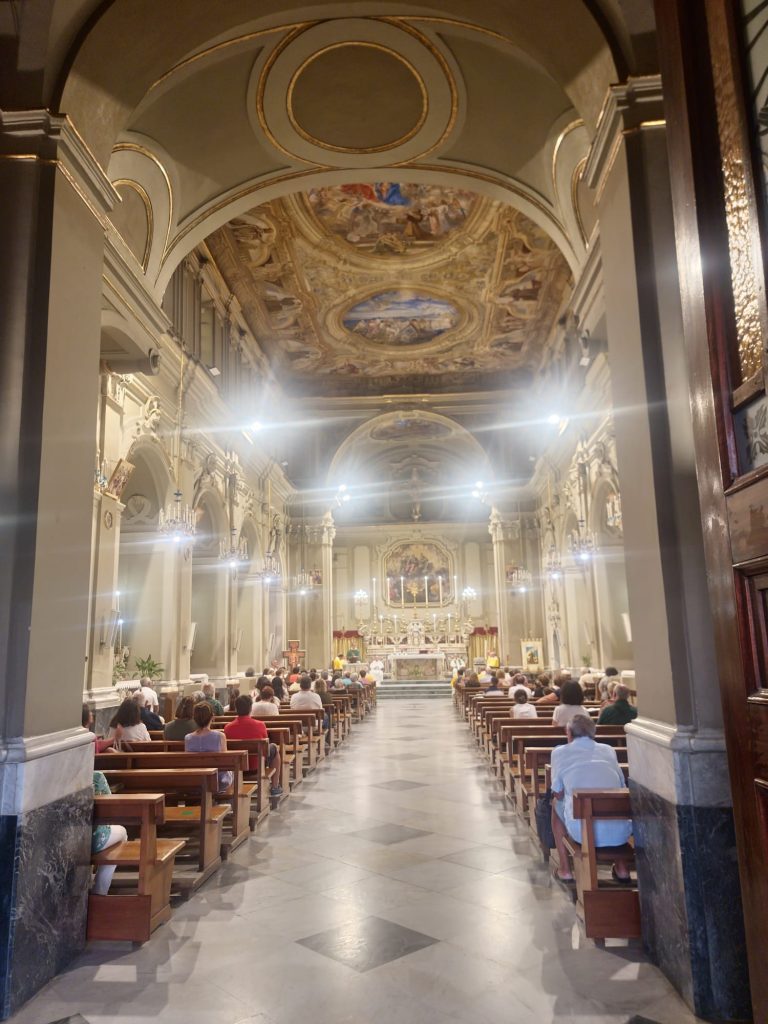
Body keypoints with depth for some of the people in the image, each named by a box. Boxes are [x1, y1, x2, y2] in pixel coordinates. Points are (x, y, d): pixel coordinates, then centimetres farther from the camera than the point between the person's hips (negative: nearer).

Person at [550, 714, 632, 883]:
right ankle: (621, 867, 33)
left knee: (556, 804, 30)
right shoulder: (609, 750, 14)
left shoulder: (560, 752, 7)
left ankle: (565, 869, 27)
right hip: (619, 833, 3)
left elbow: (558, 794, 13)